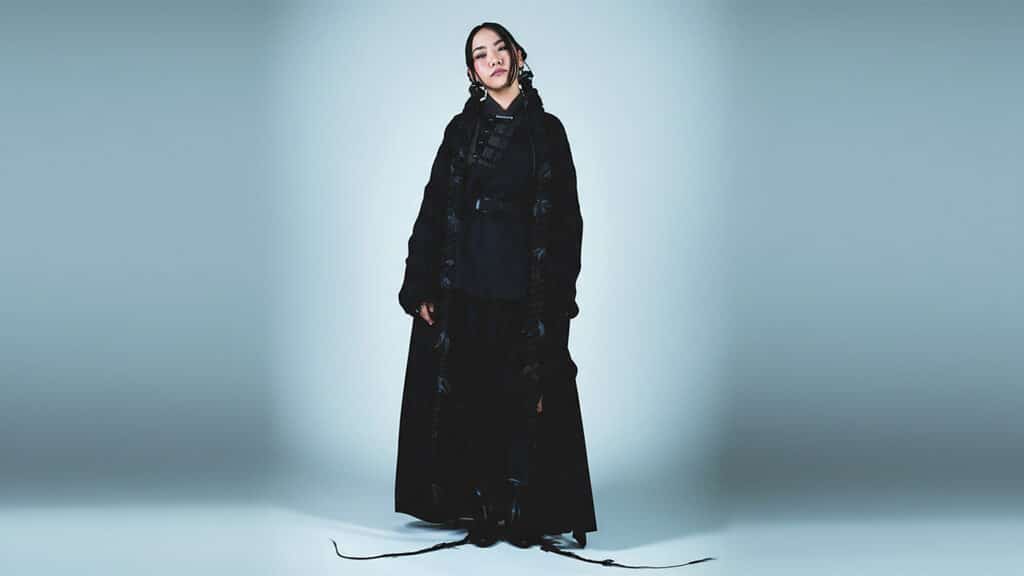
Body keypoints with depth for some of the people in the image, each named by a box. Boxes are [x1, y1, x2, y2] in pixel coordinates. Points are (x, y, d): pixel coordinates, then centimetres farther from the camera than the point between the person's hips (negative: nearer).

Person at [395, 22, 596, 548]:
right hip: (465, 283, 1)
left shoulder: (547, 130, 6)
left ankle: (523, 513, 9)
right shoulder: (462, 129, 7)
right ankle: (482, 511, 10)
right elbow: (433, 210, 4)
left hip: (527, 287, -1)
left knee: (526, 397, 0)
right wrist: (421, 287, -5)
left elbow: (567, 217, 4)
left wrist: (561, 292, -4)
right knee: (471, 396, 2)